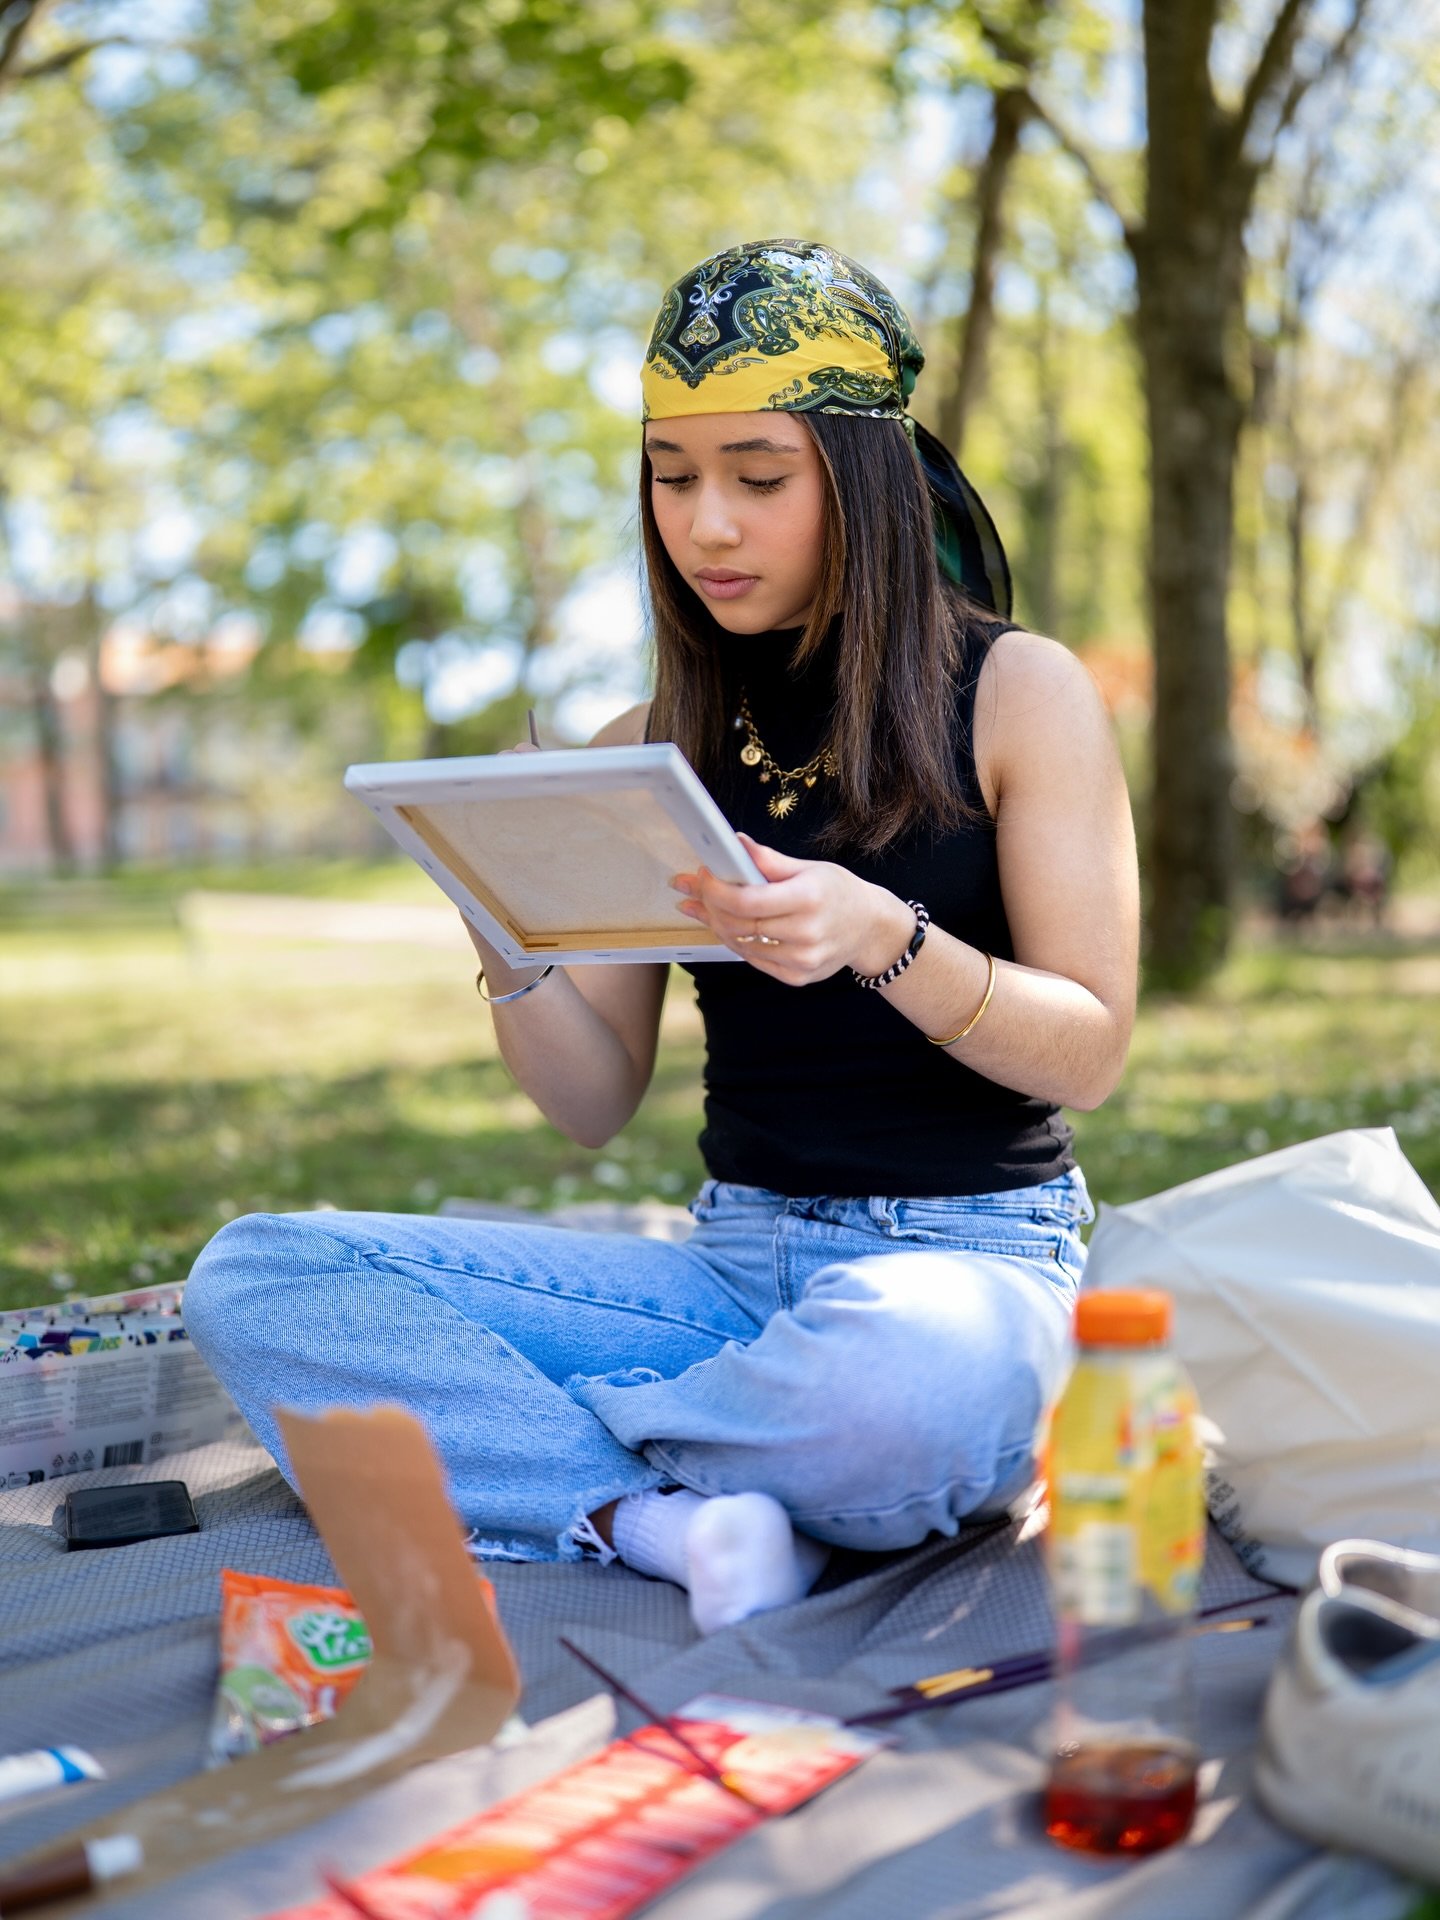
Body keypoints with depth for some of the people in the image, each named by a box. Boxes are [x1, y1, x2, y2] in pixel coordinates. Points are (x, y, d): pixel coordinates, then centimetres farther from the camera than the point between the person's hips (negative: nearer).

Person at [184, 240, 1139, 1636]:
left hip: (971, 1258, -3)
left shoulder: (1018, 693, -1)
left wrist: (880, 936, -24)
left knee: (902, 1370, -42)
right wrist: (511, 958, -14)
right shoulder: (647, 756, 9)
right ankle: (668, 1521, -23)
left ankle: (504, 1440, -11)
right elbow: (595, 1104, 8)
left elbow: (1092, 1051, -6)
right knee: (252, 1278, -12)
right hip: (735, 1262, 4)